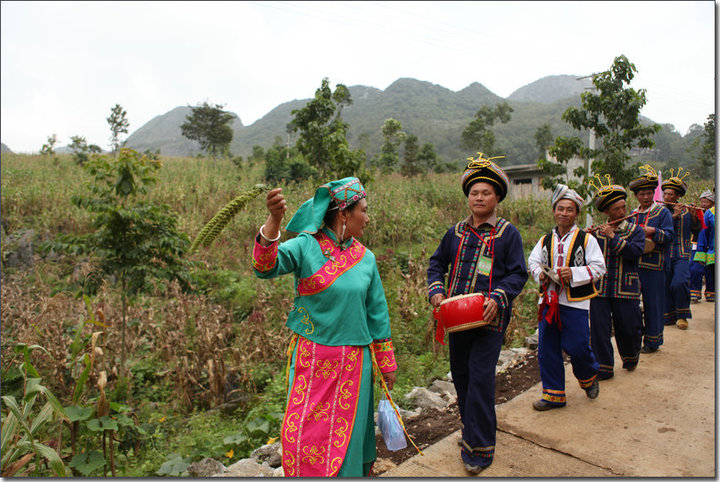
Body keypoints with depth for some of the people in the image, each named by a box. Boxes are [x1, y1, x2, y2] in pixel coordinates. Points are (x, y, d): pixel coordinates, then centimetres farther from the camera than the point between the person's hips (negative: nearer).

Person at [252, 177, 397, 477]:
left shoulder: (366, 258, 3)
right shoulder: (306, 246, -8)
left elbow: (377, 313, 9)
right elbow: (266, 267, -26)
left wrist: (386, 364, 12)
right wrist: (274, 221, -42)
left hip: (353, 362, 3)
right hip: (311, 359, -2)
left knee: (345, 435, 12)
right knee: (302, 433, 6)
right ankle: (302, 474, 33)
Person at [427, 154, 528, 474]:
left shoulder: (508, 233, 0)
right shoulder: (456, 232, 10)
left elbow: (518, 274, -2)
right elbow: (437, 263, 18)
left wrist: (498, 298, -18)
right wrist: (435, 291, 0)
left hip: (489, 318, -4)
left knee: (480, 378, -7)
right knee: (460, 376, 14)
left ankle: (480, 449, 8)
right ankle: (472, 431, 35)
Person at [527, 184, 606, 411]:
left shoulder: (586, 239, 0)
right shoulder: (545, 240, 11)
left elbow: (598, 267, -4)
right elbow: (533, 261, 13)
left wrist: (574, 273, -18)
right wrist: (540, 273, -8)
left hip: (575, 302, -4)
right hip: (548, 299, 4)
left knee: (576, 346, -2)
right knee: (547, 349, 5)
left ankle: (589, 377, 33)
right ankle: (553, 394, 19)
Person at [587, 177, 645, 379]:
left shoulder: (636, 231, 4)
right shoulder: (596, 232, 7)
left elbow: (636, 251, -15)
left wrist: (613, 237, -18)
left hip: (626, 289, -1)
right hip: (599, 288, 1)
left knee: (629, 328, 7)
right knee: (599, 329, 0)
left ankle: (630, 358, 38)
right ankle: (603, 368, 13)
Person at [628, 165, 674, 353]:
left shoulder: (662, 212, 0)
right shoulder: (632, 214, 14)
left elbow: (670, 236, -7)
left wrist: (653, 230, -21)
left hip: (654, 266, -5)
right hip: (633, 264, 5)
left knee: (652, 304, 1)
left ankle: (652, 342, 13)